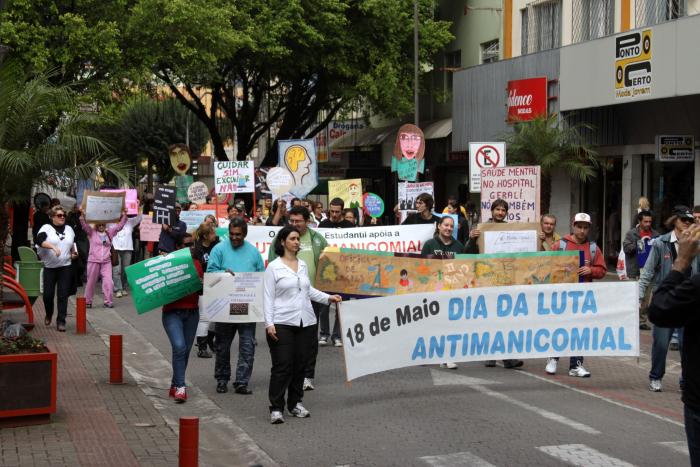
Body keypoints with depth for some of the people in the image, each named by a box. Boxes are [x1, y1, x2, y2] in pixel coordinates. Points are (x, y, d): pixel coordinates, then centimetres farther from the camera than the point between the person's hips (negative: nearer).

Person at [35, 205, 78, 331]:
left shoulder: (69, 229, 13)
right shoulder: (46, 228, -2)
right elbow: (40, 240, -21)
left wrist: (74, 252, 10)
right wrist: (53, 246, -34)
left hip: (65, 267, 3)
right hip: (49, 267, -3)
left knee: (63, 295, -3)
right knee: (48, 294, 0)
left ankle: (61, 321, 0)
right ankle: (49, 314, 28)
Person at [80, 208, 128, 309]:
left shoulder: (109, 232, 12)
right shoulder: (92, 232, 4)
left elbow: (119, 226, 10)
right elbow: (84, 225, -8)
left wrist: (124, 215, -1)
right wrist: (82, 215, -23)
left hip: (106, 262, 2)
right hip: (93, 261, -2)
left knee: (108, 282, -6)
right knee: (91, 282, 6)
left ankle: (108, 301, 1)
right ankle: (87, 301, 15)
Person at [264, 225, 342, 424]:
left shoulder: (303, 265, 13)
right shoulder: (273, 267, -3)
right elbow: (268, 297, -5)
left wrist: (328, 297, 13)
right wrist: (269, 323, -13)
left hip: (306, 322, 5)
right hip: (282, 323, -5)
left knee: (301, 365, 8)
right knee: (282, 366, -8)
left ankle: (295, 403, 20)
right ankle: (276, 408, -3)